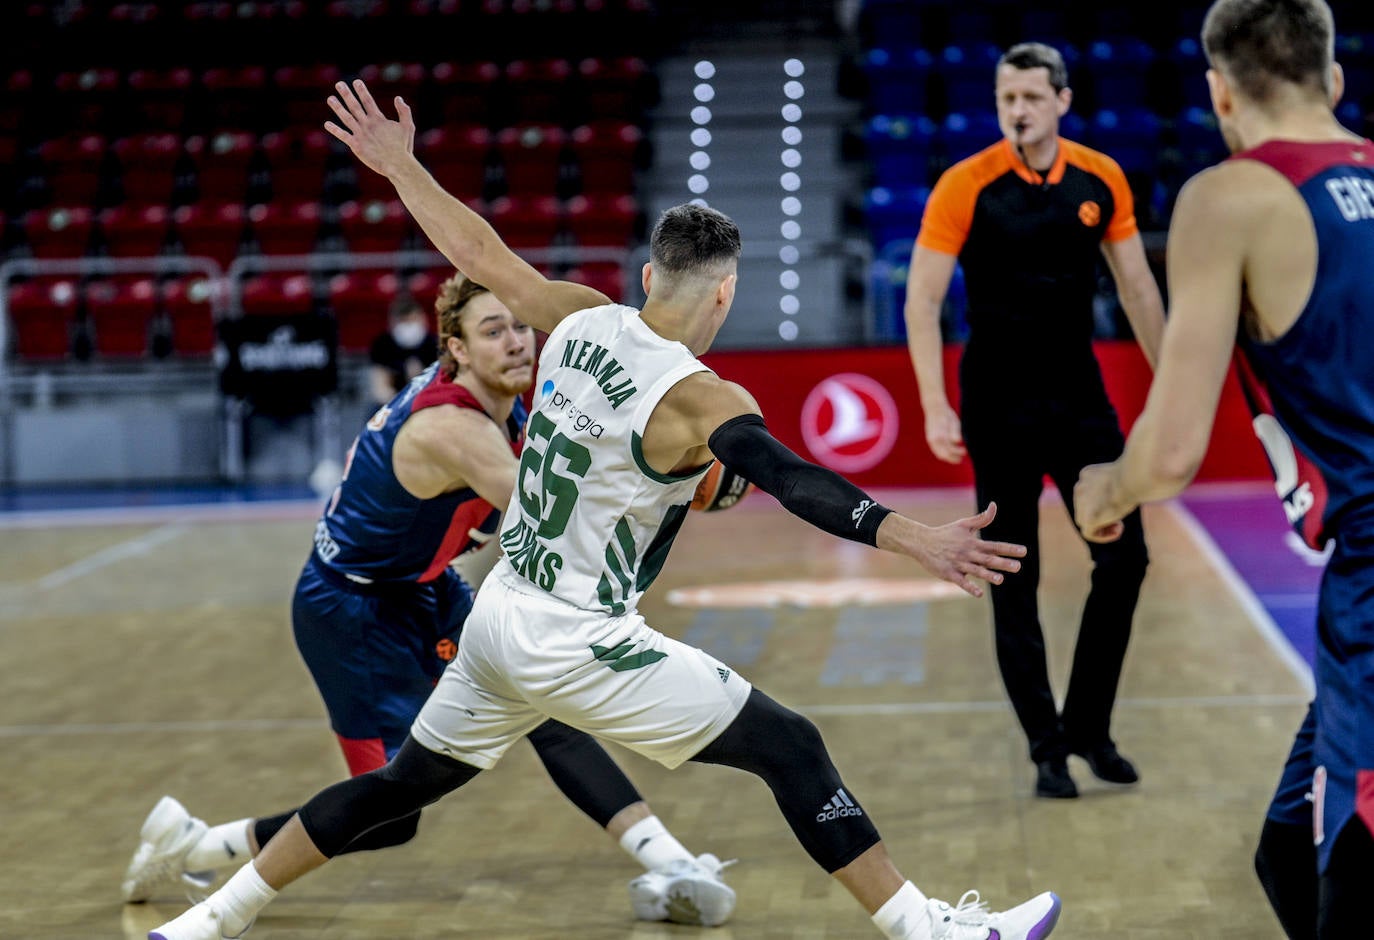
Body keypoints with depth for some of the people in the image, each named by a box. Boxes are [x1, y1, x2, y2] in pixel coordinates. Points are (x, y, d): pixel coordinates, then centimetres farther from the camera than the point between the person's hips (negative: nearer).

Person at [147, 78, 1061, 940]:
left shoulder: (581, 321, 1)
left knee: (403, 784, 23)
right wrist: (920, 541, -45)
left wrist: (400, 165, 26)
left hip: (498, 614, 7)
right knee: (791, 748, -1)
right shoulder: (701, 399, -18)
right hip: (577, 643, -7)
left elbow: (481, 253, 12)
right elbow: (790, 480, -34)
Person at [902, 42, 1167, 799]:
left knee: (1124, 558, 1)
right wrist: (936, 410, -19)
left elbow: (1136, 286, 10)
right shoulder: (965, 187, -11)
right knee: (1014, 581, 1)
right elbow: (922, 301, -11)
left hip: (1081, 396, 4)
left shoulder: (1101, 180, 0)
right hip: (999, 407, -3)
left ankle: (1088, 726, 17)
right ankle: (1047, 748, 12)